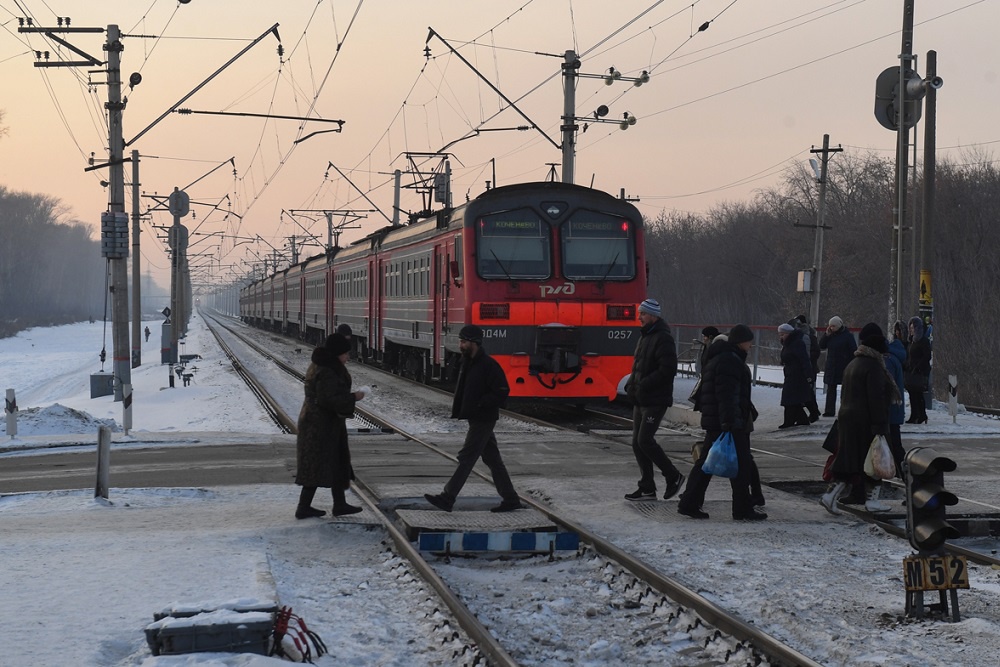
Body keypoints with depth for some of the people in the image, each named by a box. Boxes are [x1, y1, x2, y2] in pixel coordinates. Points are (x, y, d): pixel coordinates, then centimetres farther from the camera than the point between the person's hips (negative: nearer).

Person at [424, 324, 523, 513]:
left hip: (483, 420, -9)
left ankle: (447, 498, -6)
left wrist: (479, 405, -22)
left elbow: (502, 391, -20)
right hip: (476, 419, 9)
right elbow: (462, 390, 21)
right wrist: (457, 410, 6)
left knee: (466, 458, -7)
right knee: (492, 460, 12)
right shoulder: (467, 363, 12)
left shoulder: (488, 365, -16)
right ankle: (510, 499, 17)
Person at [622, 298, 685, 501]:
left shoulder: (663, 339, -14)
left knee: (645, 440, -12)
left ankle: (673, 477, 4)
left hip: (655, 401, -10)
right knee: (637, 442, 8)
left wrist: (643, 385, -21)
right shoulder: (644, 336, 16)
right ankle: (647, 488, 13)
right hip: (640, 400, 10)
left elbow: (668, 370, -22)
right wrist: (630, 385, 7)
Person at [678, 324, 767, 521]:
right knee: (741, 464, -3)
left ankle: (689, 503, 10)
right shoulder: (730, 360, -13)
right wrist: (728, 422, -26)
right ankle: (743, 509, 1)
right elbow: (727, 395, -22)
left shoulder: (718, 359, 21)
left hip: (713, 423, 10)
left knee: (706, 463, 10)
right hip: (730, 423, -10)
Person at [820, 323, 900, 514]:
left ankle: (831, 495, 1)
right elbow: (876, 398, -20)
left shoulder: (852, 364, 14)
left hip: (848, 419, 9)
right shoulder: (873, 366, -15)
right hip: (866, 422, -9)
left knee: (850, 461, 8)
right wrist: (880, 426, -19)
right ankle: (871, 500, 11)